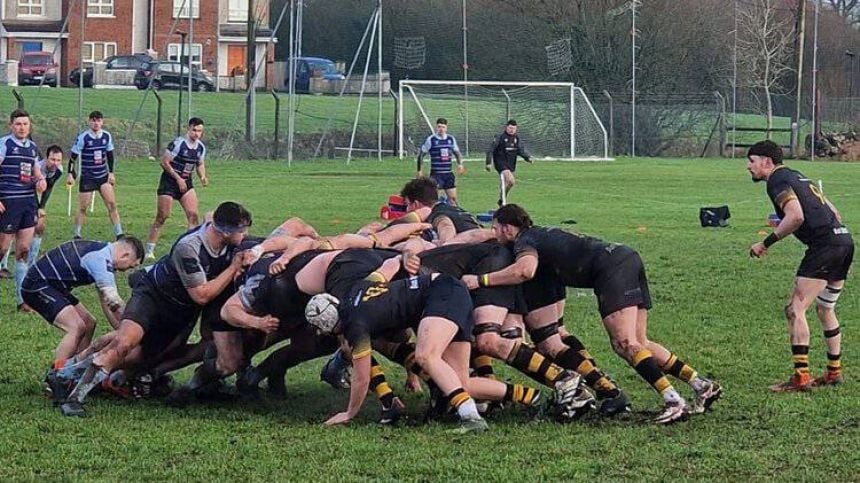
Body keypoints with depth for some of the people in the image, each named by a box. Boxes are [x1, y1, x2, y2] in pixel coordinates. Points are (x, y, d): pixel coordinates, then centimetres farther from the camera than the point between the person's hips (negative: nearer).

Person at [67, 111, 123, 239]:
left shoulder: (107, 136, 2)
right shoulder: (83, 137, -12)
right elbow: (73, 156, -8)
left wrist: (111, 172, 10)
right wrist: (70, 174, -11)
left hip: (103, 176, 4)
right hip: (87, 178, -4)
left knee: (112, 203, -4)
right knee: (83, 207, 0)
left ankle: (119, 234, 0)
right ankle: (77, 235, 12)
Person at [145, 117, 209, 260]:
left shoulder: (201, 147, 4)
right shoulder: (178, 143, -18)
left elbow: (200, 164, 19)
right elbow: (164, 162, -16)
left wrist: (203, 177, -1)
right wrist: (178, 178, -18)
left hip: (186, 182, 6)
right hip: (169, 182, -6)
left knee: (193, 215, -8)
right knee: (162, 217, -4)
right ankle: (149, 251, 5)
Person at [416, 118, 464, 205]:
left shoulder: (451, 139, 8)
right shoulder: (431, 139, -5)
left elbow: (457, 153, 22)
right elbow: (421, 155, 1)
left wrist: (460, 164, 4)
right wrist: (419, 171, 0)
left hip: (448, 173, 4)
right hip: (435, 174, -4)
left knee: (453, 198, 5)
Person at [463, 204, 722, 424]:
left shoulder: (525, 241, 3)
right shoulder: (541, 236, 31)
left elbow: (525, 270, -21)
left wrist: (481, 280, -14)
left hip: (611, 265, -9)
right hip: (628, 257, 9)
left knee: (625, 343, -15)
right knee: (637, 342, 10)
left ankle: (673, 401, -29)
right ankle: (702, 385, 4)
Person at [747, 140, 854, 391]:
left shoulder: (777, 180, -4)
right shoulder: (797, 176, 24)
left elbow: (796, 216, -20)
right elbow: (834, 214, 23)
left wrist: (766, 243, -12)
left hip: (825, 245, -10)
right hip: (844, 240, 10)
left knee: (796, 309, -10)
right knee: (825, 309, 22)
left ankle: (801, 376, -15)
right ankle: (834, 372, 28)